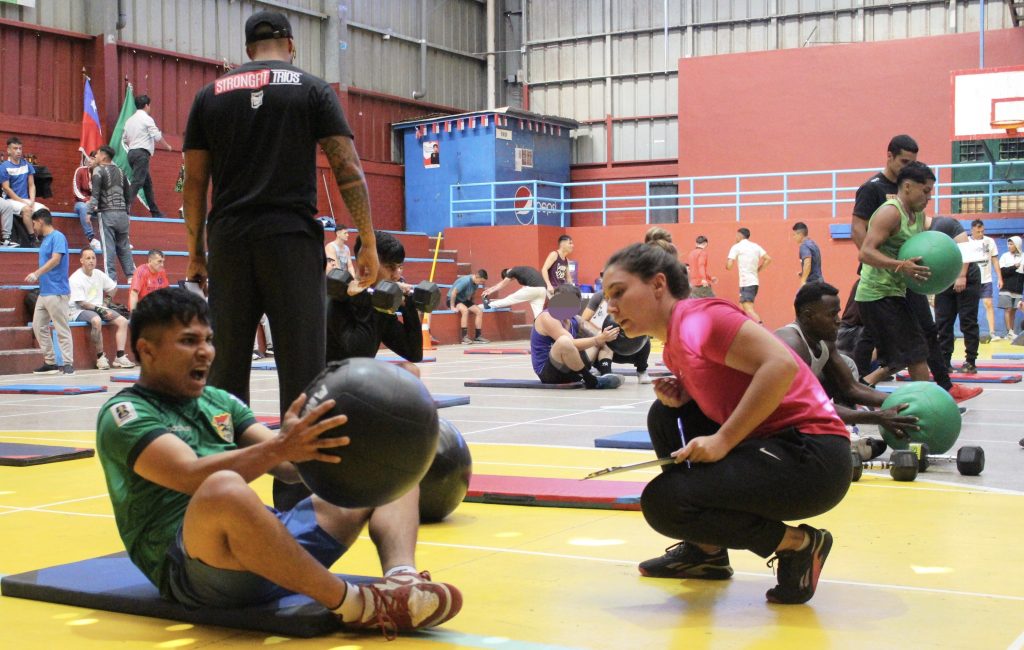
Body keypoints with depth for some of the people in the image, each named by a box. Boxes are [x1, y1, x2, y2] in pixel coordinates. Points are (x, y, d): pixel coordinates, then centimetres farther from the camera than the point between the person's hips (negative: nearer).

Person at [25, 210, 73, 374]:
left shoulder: (57, 237, -9)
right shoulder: (44, 239, 18)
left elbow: (56, 259, -22)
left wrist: (37, 273, -27)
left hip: (57, 292, -10)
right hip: (44, 292, 10)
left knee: (61, 329, -6)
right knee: (38, 326, 9)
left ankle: (68, 364, -3)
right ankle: (50, 362, 15)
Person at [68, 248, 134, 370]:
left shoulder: (98, 274, 8)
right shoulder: (75, 279, -12)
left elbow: (113, 288, 26)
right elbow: (81, 303, -17)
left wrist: (106, 302, 11)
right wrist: (101, 310, -19)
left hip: (99, 308, 7)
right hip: (79, 311, -7)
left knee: (122, 321, -10)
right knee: (96, 320, -38)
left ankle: (120, 357, -15)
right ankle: (100, 357, -28)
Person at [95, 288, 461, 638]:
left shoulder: (219, 402, 21)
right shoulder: (125, 414, 0)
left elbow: (291, 466, 10)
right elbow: (194, 476, -20)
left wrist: (343, 448, -10)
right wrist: (277, 447, -33)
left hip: (268, 541, 8)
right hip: (191, 568, -8)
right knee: (224, 490, -40)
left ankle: (399, 579, -25)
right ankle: (354, 605, -28)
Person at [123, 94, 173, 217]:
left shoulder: (130, 120, 16)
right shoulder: (147, 119, -6)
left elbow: (124, 139, 18)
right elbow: (157, 136, -9)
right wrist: (167, 145, 6)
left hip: (132, 152, 8)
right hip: (142, 153, -8)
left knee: (148, 182, 14)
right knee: (137, 181, -14)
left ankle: (155, 211, 19)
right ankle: (126, 207, -26)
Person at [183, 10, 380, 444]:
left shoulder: (210, 96, 14)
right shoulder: (312, 90, 6)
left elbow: (194, 183, 11)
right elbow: (348, 170, -2)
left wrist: (195, 254, 16)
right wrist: (369, 244, 1)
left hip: (228, 241, 3)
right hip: (292, 241, -3)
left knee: (226, 369, 9)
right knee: (300, 367, -2)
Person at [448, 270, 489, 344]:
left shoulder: (476, 283, -4)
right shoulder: (465, 281, -28)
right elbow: (453, 292, -28)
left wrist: (470, 304, -2)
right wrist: (452, 307, -26)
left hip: (464, 300, 8)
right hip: (452, 299, -8)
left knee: (479, 311, -9)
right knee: (465, 310, -35)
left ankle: (478, 336, -6)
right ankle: (465, 337, -33)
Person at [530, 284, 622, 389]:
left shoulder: (574, 319, 10)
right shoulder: (547, 317, -17)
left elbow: (598, 334, 9)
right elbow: (572, 345, -27)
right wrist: (599, 339, -30)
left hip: (571, 369, 9)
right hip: (548, 372, -9)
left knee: (605, 341, 13)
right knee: (564, 341, -39)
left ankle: (606, 373, -14)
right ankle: (590, 380, -26)